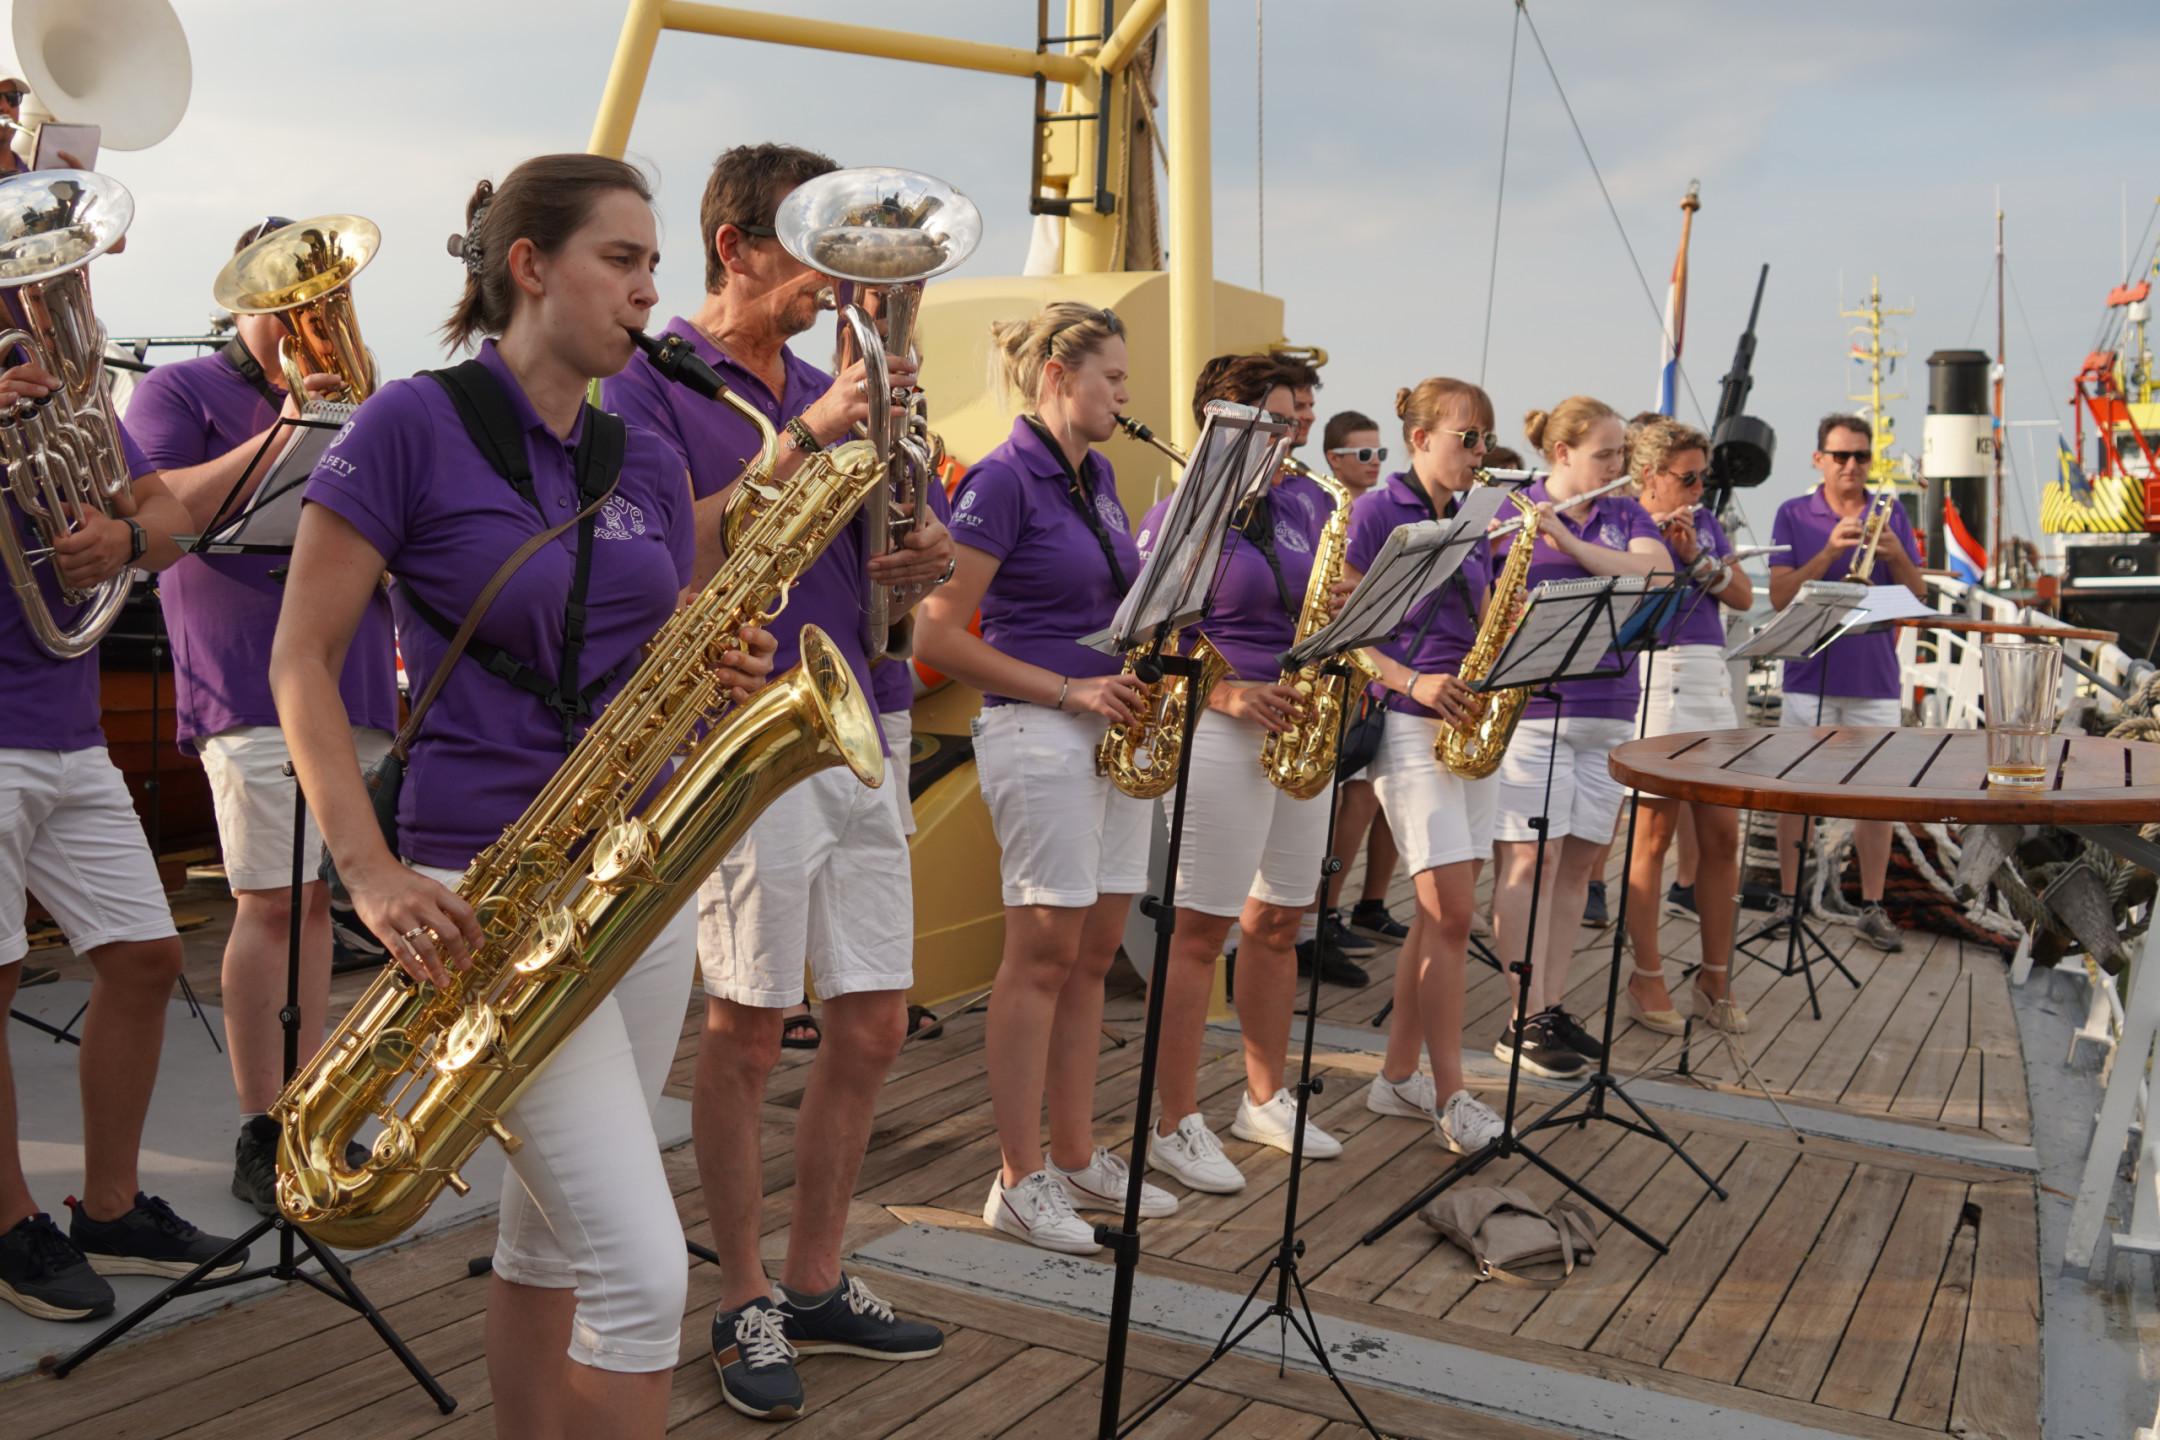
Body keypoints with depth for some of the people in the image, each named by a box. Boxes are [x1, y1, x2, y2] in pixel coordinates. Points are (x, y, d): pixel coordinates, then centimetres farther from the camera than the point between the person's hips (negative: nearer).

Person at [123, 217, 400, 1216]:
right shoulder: (180, 391, 7)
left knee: (316, 896, 9)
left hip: (354, 676, 5)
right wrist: (281, 437, -13)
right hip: (251, 682, -5)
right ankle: (260, 1137, 1)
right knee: (270, 902, -8)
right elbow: (161, 512, -10)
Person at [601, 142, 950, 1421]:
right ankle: (747, 1305, 20)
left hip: (854, 730, 7)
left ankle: (818, 1283, 26)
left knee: (875, 1025, 9)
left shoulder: (824, 388, 16)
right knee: (748, 1031, 2)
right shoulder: (652, 381, -4)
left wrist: (913, 561, -2)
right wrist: (804, 438, -21)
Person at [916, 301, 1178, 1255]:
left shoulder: (1097, 475, 15)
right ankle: (1019, 1182, 7)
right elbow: (937, 638, -14)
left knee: (1094, 952, 11)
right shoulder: (1003, 480, -10)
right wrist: (1067, 689, -16)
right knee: (1043, 953, -4)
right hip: (1038, 735, -8)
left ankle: (1075, 1155, 23)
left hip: (1112, 730, 8)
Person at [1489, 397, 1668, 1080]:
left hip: (1608, 710, 5)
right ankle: (1525, 1021, 0)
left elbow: (1656, 571, -7)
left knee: (1577, 864, 8)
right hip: (1531, 709, -5)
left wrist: (1569, 541, -15)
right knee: (1531, 861, -5)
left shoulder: (1625, 516, 13)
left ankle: (1554, 1006, 17)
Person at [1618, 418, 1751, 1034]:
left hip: (1709, 679, 6)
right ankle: (1646, 978, 10)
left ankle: (1716, 977, 16)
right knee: (1656, 831, -2)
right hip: (1652, 678, -6)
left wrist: (1696, 556, -4)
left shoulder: (1705, 522, 16)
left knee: (1722, 833, 5)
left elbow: (1743, 598, 9)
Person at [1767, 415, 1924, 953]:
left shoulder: (1890, 512, 7)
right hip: (1810, 675, -1)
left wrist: (1895, 555, -15)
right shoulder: (1793, 515, 2)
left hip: (1875, 677, 2)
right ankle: (1787, 900, 13)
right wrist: (1828, 552, -20)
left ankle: (1872, 908, 12)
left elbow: (1918, 594, 4)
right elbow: (1780, 596, -7)